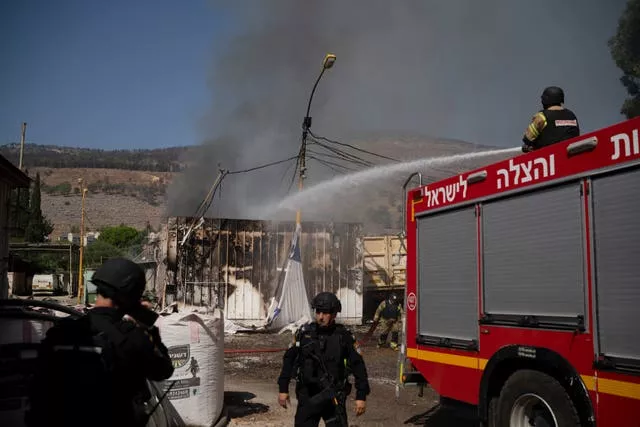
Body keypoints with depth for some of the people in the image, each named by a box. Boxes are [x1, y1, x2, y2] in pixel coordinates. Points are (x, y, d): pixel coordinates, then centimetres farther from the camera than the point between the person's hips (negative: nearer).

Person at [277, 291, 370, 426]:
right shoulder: (304, 333, -2)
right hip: (307, 395, 2)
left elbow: (358, 366, -2)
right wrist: (283, 389, 6)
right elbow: (289, 359, 7)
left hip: (333, 397, -2)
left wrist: (361, 396, -4)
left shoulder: (344, 337, -6)